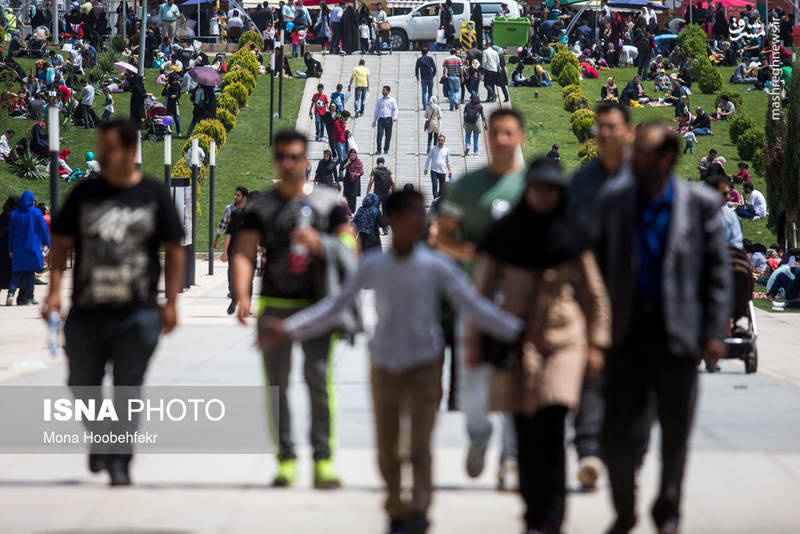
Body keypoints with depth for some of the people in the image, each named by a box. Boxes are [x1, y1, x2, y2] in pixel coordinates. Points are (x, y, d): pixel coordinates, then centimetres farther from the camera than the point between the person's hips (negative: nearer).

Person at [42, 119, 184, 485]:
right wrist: (55, 290, -4)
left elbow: (174, 250, 6)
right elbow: (60, 243, 8)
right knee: (82, 386, 7)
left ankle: (119, 459, 2)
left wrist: (170, 302, 0)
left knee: (128, 389, -3)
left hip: (137, 314, -2)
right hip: (86, 312, 2)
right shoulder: (84, 194, 6)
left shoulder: (153, 196, 3)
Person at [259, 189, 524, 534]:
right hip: (385, 368, 2)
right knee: (387, 451, 6)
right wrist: (288, 330, 1)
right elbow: (334, 307, 5)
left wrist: (517, 331, -12)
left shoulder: (436, 268, -6)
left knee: (420, 447, -15)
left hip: (423, 367, -2)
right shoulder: (373, 267, -1)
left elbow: (474, 306, -4)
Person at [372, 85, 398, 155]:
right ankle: (378, 149, -12)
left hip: (388, 119, -1)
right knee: (379, 134, -11)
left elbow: (395, 109, 3)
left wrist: (395, 117, -16)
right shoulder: (379, 100, 14)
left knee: (388, 135, 1)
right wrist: (374, 121, 15)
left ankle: (386, 150, 10)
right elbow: (376, 111, 19)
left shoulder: (392, 100, 6)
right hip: (381, 119, 1)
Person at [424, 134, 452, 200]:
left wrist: (449, 170, 7)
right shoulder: (433, 149, 1)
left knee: (442, 188, 5)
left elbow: (448, 161, 17)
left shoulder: (446, 150, 7)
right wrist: (426, 169, 4)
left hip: (443, 172, 2)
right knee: (435, 187, -12)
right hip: (434, 171, -2)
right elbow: (428, 159, 8)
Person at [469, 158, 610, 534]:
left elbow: (594, 293, 10)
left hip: (563, 337, -1)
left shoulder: (571, 236, 2)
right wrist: (474, 340, 6)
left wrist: (596, 344, 7)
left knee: (551, 425, -14)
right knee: (525, 432, 2)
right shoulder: (503, 235, 2)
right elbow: (482, 289, 8)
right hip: (516, 340, 1)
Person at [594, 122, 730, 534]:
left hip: (677, 330, -1)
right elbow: (600, 264, 10)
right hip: (627, 329, 1)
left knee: (676, 430, 9)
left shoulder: (701, 204, -3)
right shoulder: (613, 200, 3)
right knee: (620, 430, -2)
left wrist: (715, 332, -5)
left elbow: (717, 272, 0)